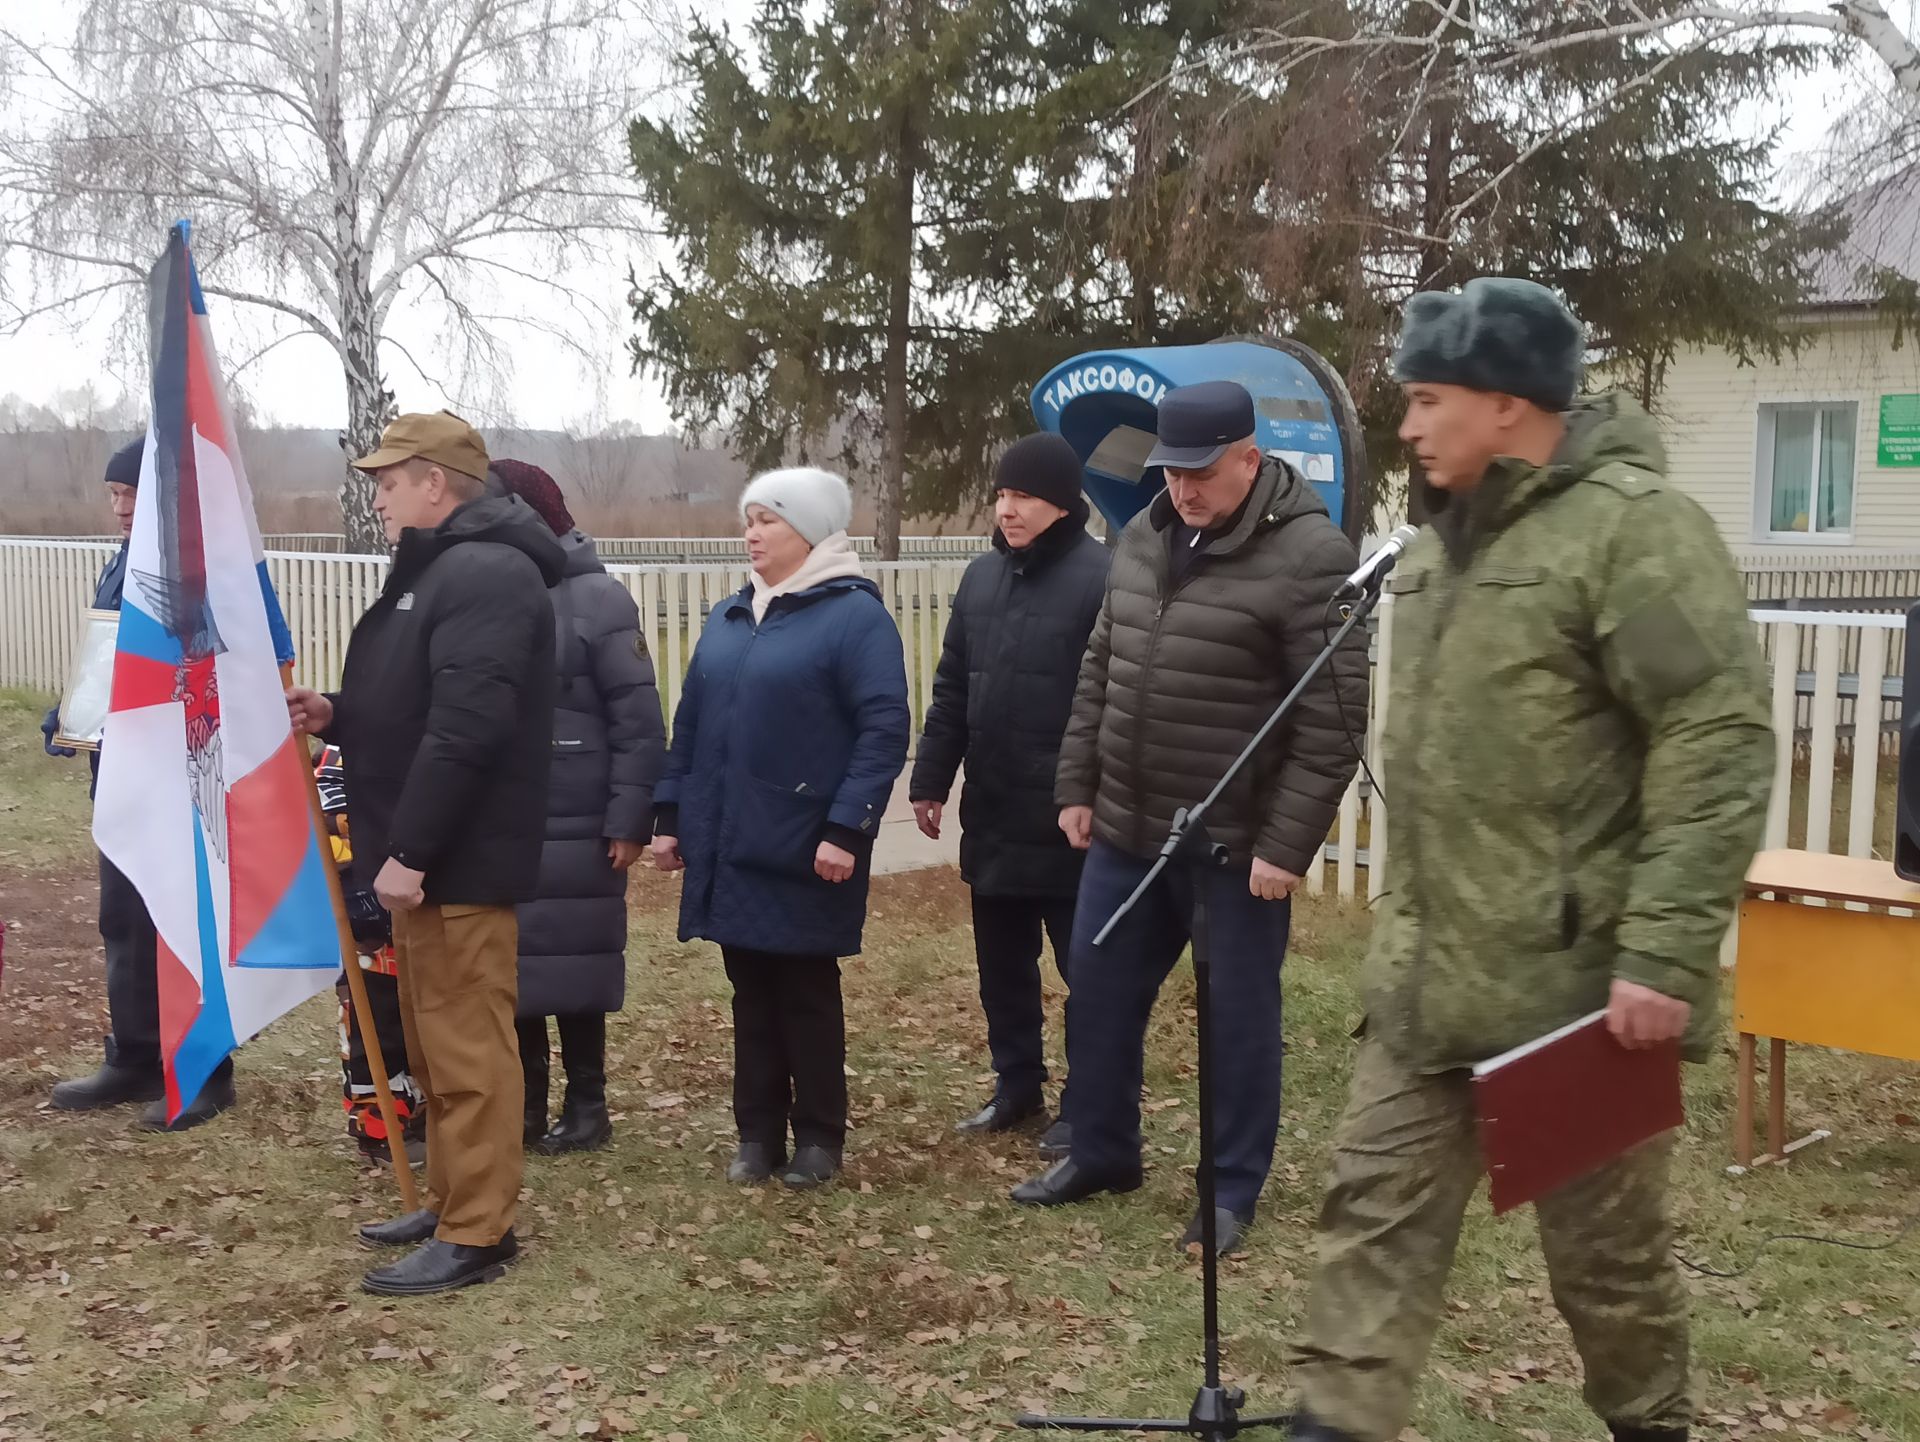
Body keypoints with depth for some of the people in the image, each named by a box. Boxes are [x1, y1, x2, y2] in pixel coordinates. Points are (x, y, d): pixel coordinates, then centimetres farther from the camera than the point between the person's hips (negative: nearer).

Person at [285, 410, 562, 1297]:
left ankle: (476, 1234, 4)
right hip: (427, 857, 11)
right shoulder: (439, 570, 18)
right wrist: (335, 717, 8)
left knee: (467, 1046, -4)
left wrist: (409, 850, -25)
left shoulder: (488, 575, -18)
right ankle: (451, 1203, 28)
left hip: (458, 860, -11)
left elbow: (465, 729, -26)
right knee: (435, 1044, 17)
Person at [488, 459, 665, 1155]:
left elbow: (639, 720, -10)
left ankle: (587, 1106, 20)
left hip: (574, 830, -4)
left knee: (571, 968, 5)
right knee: (508, 970, 10)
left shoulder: (597, 598, -7)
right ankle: (524, 1106, 23)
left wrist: (630, 820, -15)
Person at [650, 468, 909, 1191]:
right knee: (750, 992, 12)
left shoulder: (855, 615, -8)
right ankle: (758, 1133, 22)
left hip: (805, 853, -6)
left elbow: (885, 729, -14)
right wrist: (670, 815, 12)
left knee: (807, 993, 5)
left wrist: (848, 828, -19)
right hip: (728, 848, 6)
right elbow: (690, 724, 17)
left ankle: (818, 1138, 18)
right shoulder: (727, 619, 13)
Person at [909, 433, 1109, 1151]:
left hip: (1070, 818, -7)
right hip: (992, 814, 7)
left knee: (1087, 967, 5)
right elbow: (952, 689, 14)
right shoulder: (983, 575, 10)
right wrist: (930, 779, 11)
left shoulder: (1101, 577, -12)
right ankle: (1017, 1085, 32)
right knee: (1001, 964, 17)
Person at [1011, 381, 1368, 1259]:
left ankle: (1232, 1190, 24)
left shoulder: (1308, 557, -15)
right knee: (1098, 997, 16)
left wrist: (1287, 844, -18)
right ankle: (1101, 1153, 35)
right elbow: (1098, 673, 15)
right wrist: (1077, 787, 13)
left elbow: (1332, 723, -17)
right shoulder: (1144, 537, 7)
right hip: (1124, 832, 7)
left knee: (1236, 1020, 8)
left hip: (1236, 846, -6)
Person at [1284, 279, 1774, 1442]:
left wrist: (1667, 954, -24)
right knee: (1380, 1201, 8)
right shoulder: (1454, 537, 13)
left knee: (1607, 1240, 10)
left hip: (1578, 977, -8)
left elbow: (1719, 748, -20)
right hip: (1434, 973, 8)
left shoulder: (1634, 526, -14)